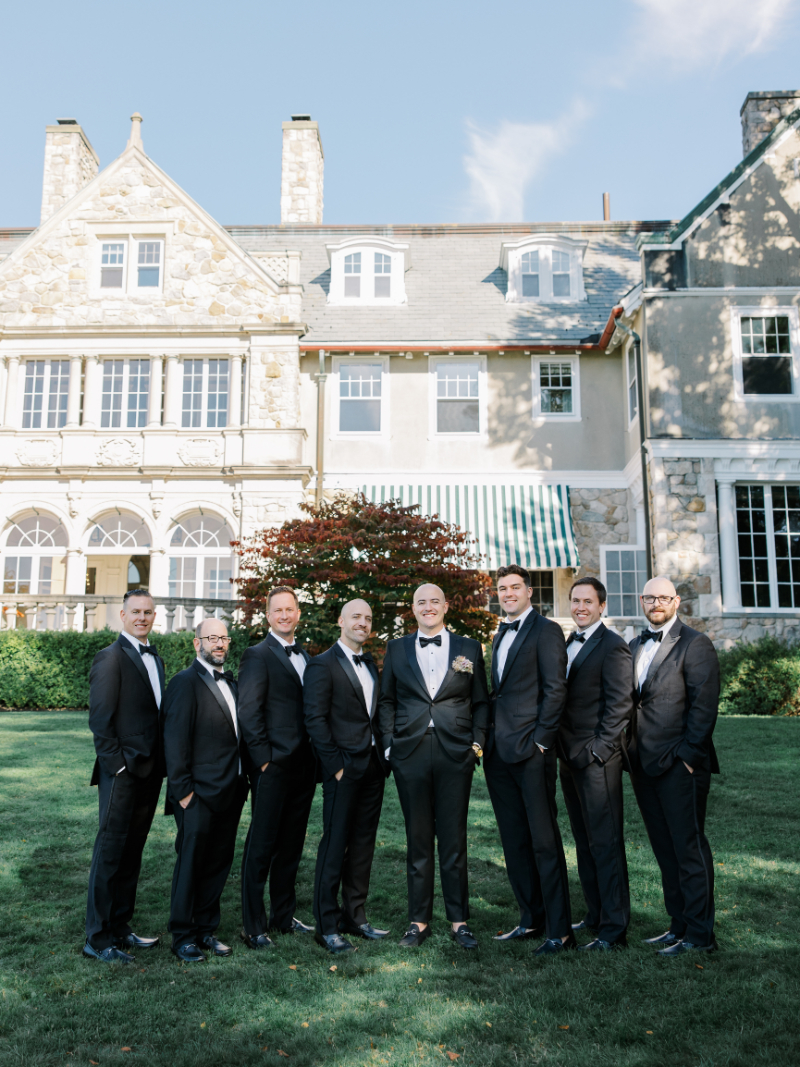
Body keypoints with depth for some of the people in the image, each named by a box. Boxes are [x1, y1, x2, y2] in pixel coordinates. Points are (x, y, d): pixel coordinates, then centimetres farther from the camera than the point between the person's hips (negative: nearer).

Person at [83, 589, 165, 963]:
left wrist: (161, 763, 8)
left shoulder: (154, 658, 14)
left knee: (132, 853, 15)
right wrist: (116, 764, -15)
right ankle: (97, 939, 12)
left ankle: (120, 928, 26)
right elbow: (100, 719, -14)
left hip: (150, 772, 8)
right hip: (122, 773, -7)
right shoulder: (110, 658, -10)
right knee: (110, 853, 1)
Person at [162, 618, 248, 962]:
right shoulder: (185, 682, -10)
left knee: (219, 862, 13)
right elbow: (175, 740, -13)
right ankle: (183, 937, 17)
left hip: (230, 792, 7)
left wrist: (242, 780, 10)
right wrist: (182, 790, -15)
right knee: (191, 863, 3)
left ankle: (206, 929, 27)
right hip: (200, 794, -7)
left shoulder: (231, 684, 15)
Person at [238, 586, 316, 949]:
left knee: (291, 844, 15)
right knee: (261, 845, 2)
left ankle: (284, 915, 28)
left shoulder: (305, 657, 15)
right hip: (273, 768, -7)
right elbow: (249, 713, -12)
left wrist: (316, 757, 9)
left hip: (303, 766, 7)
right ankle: (253, 927, 13)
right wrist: (263, 759, -15)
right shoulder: (258, 655, -7)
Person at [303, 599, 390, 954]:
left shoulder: (371, 665, 15)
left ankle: (355, 916, 24)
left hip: (372, 767, 7)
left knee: (363, 844, 13)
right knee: (335, 845, 0)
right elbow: (315, 720, -12)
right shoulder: (323, 665, -7)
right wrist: (335, 765, -14)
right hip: (344, 768, -7)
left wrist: (383, 755, 7)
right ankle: (327, 925, 10)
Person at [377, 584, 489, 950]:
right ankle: (419, 921, 19)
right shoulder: (396, 649, 10)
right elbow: (386, 701, 11)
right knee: (418, 841, 8)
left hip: (455, 754, -1)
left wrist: (477, 741, -1)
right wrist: (389, 743, 2)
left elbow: (480, 701, 9)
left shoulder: (469, 648, 8)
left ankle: (459, 921, 18)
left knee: (454, 840, 6)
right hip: (410, 755, 1)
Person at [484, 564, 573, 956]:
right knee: (514, 841, 13)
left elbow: (555, 689, -12)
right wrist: (489, 737, 13)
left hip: (530, 751, -8)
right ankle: (531, 919, 25)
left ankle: (560, 930, 7)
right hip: (499, 753, 8)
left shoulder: (545, 630, -7)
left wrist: (541, 739, -14)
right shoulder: (501, 634, 18)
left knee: (544, 841, -2)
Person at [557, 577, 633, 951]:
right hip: (570, 757, 9)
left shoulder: (612, 646, -10)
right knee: (584, 842, 16)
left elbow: (619, 705, -14)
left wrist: (597, 749, -17)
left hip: (597, 758, -8)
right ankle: (595, 915, 27)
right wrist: (563, 748, 11)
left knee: (605, 843, -2)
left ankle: (614, 929, 5)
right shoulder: (568, 644, 16)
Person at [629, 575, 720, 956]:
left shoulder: (695, 644, -6)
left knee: (688, 849, 1)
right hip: (644, 764, 7)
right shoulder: (635, 646, 15)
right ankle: (679, 925, 24)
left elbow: (704, 706, -12)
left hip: (679, 766, -7)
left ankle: (700, 934, 12)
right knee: (665, 851, 14)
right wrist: (632, 753, 7)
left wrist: (688, 755, -15)